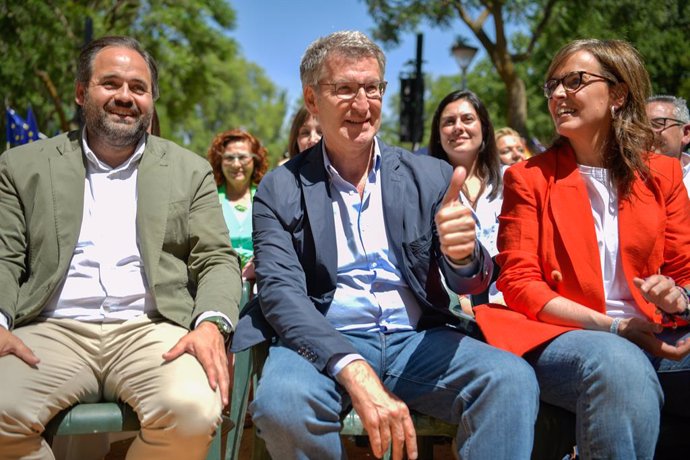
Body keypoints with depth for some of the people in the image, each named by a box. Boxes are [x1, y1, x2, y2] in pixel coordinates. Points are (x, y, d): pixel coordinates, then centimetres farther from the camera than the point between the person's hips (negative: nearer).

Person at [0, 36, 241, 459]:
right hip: (52, 332, 0)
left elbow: (218, 260, 8)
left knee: (194, 411, -31)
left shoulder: (190, 171, 15)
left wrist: (212, 324, -13)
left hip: (152, 331, 1)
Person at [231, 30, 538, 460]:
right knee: (281, 402, -33)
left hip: (418, 341, 1)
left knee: (513, 379, -27)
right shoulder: (280, 191, 4)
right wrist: (355, 373, -26)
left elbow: (471, 284, 5)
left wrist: (462, 255, -23)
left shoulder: (431, 177, 9)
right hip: (324, 344, 0)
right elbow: (281, 293, -9)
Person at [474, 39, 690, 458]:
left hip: (656, 334, 3)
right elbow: (519, 283, 0)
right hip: (561, 336, -2)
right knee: (620, 365, -38)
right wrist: (611, 326, -12)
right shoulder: (529, 177, 8)